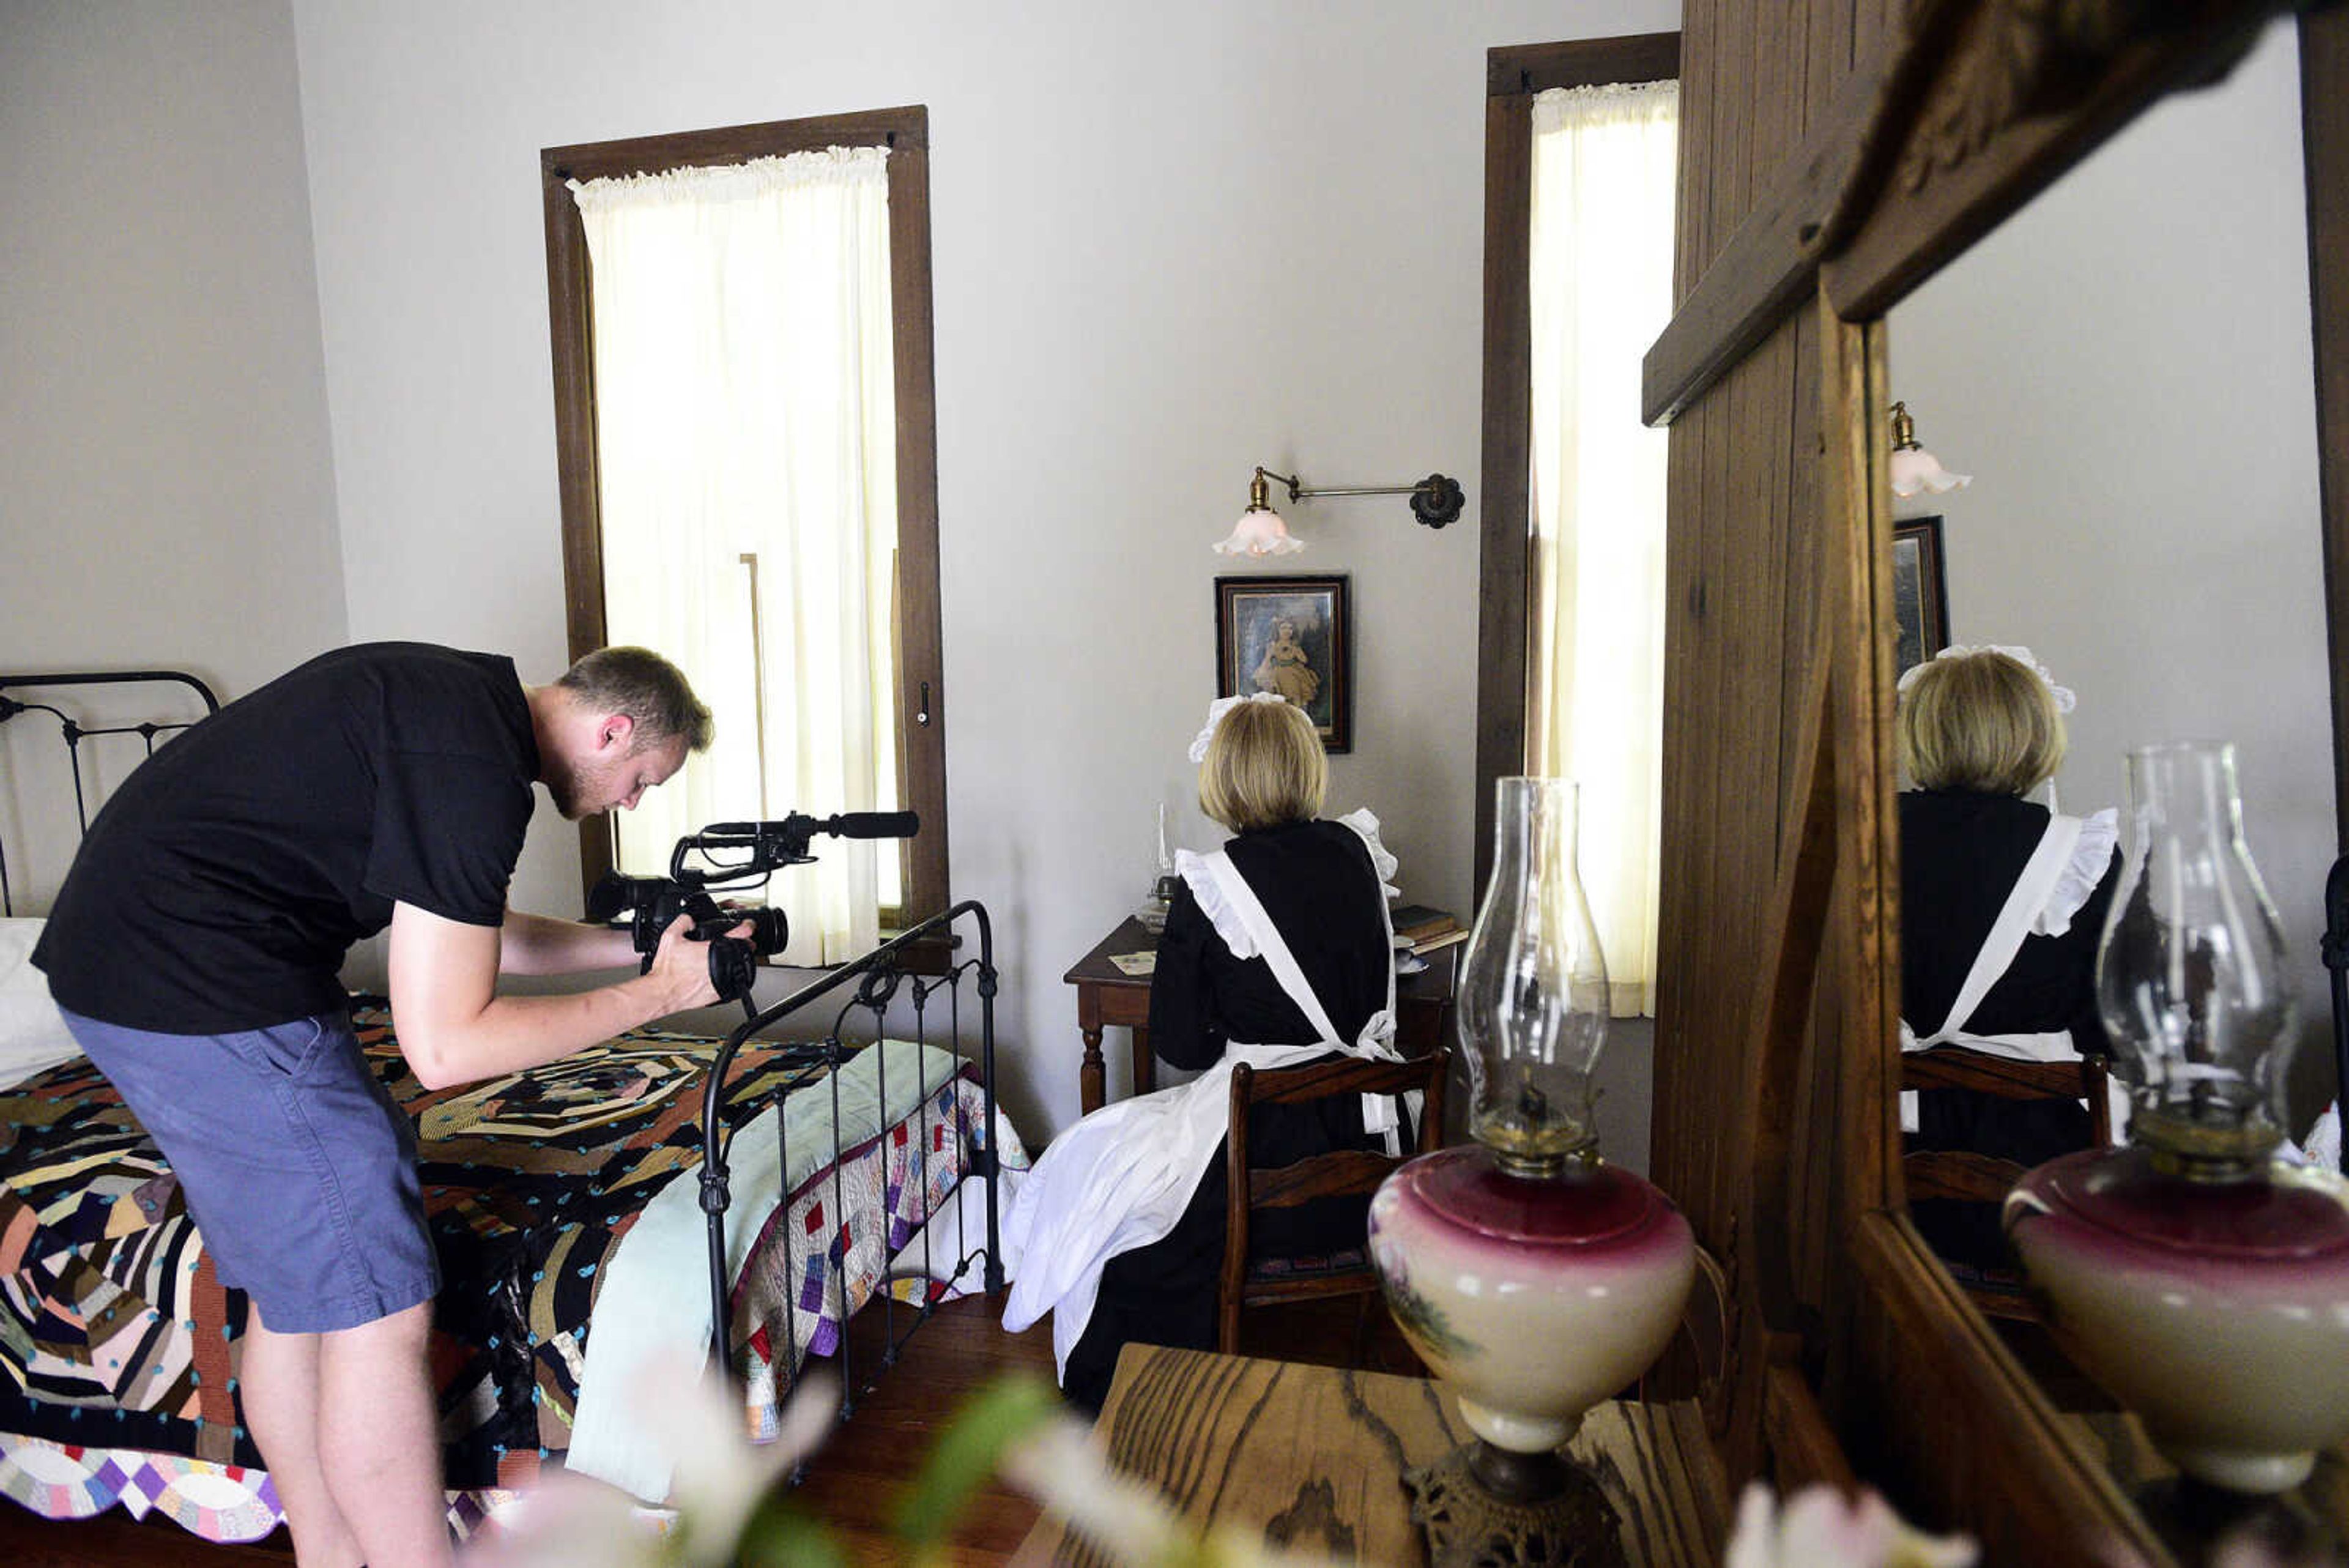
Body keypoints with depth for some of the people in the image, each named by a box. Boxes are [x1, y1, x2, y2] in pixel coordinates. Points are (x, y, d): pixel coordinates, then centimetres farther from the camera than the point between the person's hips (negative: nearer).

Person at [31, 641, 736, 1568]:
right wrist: (657, 994, -12)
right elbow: (444, 1047, -20)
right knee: (376, 1309, -3)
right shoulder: (476, 766, -21)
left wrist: (632, 942, 13)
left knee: (291, 1289, 18)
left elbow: (460, 935, 19)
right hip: (205, 990, -10)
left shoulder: (454, 697, 9)